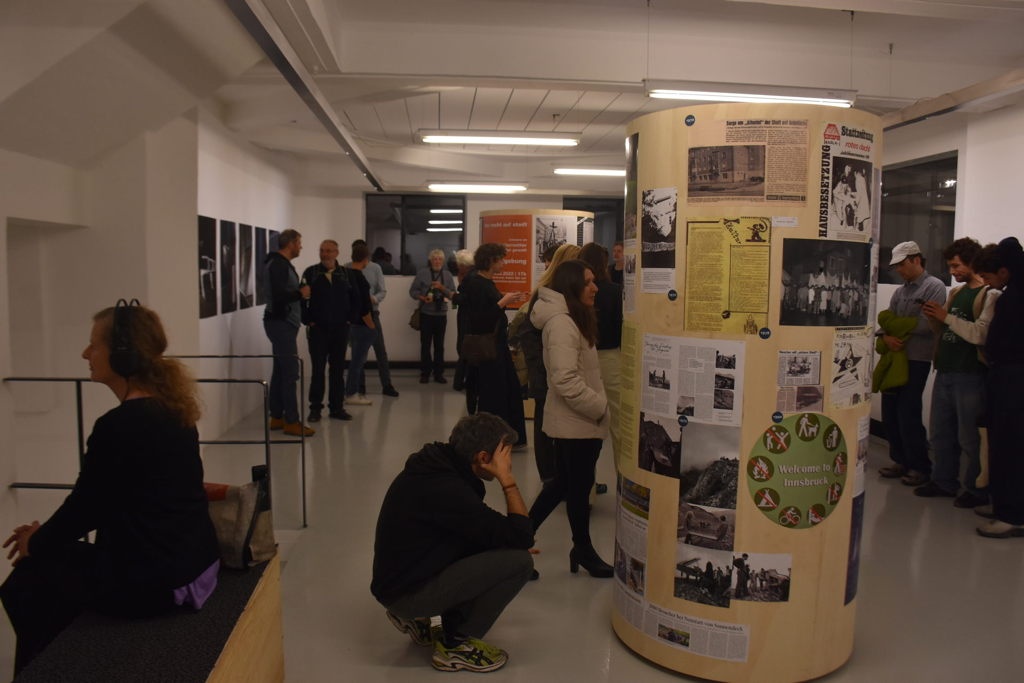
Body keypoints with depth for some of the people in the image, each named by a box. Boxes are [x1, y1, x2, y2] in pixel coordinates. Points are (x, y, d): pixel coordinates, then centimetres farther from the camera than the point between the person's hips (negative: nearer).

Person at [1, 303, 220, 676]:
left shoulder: (117, 426, -22)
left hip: (152, 579, -8)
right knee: (56, 557, 24)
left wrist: (36, 543, 10)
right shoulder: (172, 410, 5)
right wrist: (47, 531, 17)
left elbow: (85, 504, -10)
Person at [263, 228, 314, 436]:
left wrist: (299, 289, 3)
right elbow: (279, 296, -25)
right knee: (290, 372, -9)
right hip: (281, 323, -11)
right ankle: (291, 422, -5)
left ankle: (276, 417, 19)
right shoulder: (278, 265, -15)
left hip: (282, 323, 11)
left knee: (280, 371, 13)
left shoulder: (280, 264, 17)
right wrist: (301, 293, -12)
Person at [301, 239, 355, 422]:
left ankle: (337, 407, 15)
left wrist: (348, 317, 2)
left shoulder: (345, 273, 5)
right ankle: (315, 408, 10)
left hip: (340, 329, 2)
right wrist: (307, 320, -6)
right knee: (318, 369, 1)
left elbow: (353, 297, 10)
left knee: (338, 369, 7)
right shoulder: (310, 273, -1)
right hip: (317, 329, -2)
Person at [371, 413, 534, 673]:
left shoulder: (437, 465, 1)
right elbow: (522, 536, -23)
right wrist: (507, 478, -16)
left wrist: (510, 545, 7)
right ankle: (457, 644, 0)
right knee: (518, 561, -16)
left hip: (402, 578, 9)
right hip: (406, 592, -9)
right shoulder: (446, 489, -27)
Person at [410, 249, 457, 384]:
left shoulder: (447, 275, 7)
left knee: (439, 345, 5)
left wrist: (443, 288, -13)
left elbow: (453, 294, 3)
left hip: (441, 314, 2)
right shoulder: (422, 273, 2)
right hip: (426, 314, -2)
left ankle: (439, 373, 13)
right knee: (425, 344, 2)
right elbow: (413, 290, 2)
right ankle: (425, 373, 10)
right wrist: (422, 298, -15)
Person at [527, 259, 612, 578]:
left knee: (563, 483, 18)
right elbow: (566, 381, -28)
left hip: (573, 419, 10)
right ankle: (584, 551, 23)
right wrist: (601, 407, -19)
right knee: (579, 486, 6)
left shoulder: (574, 319, 13)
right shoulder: (562, 323, -21)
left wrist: (597, 405, 13)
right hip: (575, 421, -10)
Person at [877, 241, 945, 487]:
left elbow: (927, 324, -17)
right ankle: (901, 460, 22)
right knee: (890, 412, 9)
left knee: (908, 414, -5)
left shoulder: (934, 287, -5)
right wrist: (886, 337, -12)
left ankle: (920, 467, 9)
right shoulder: (900, 291, 16)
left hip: (917, 360, -7)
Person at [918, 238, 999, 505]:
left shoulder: (990, 295, -8)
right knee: (940, 433, 14)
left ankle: (977, 490, 12)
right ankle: (943, 481, 26)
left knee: (970, 438, 0)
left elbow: (980, 334, -21)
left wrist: (946, 316, -18)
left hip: (970, 375, -8)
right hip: (945, 372, 8)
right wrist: (934, 318, 2)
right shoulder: (956, 292, 16)